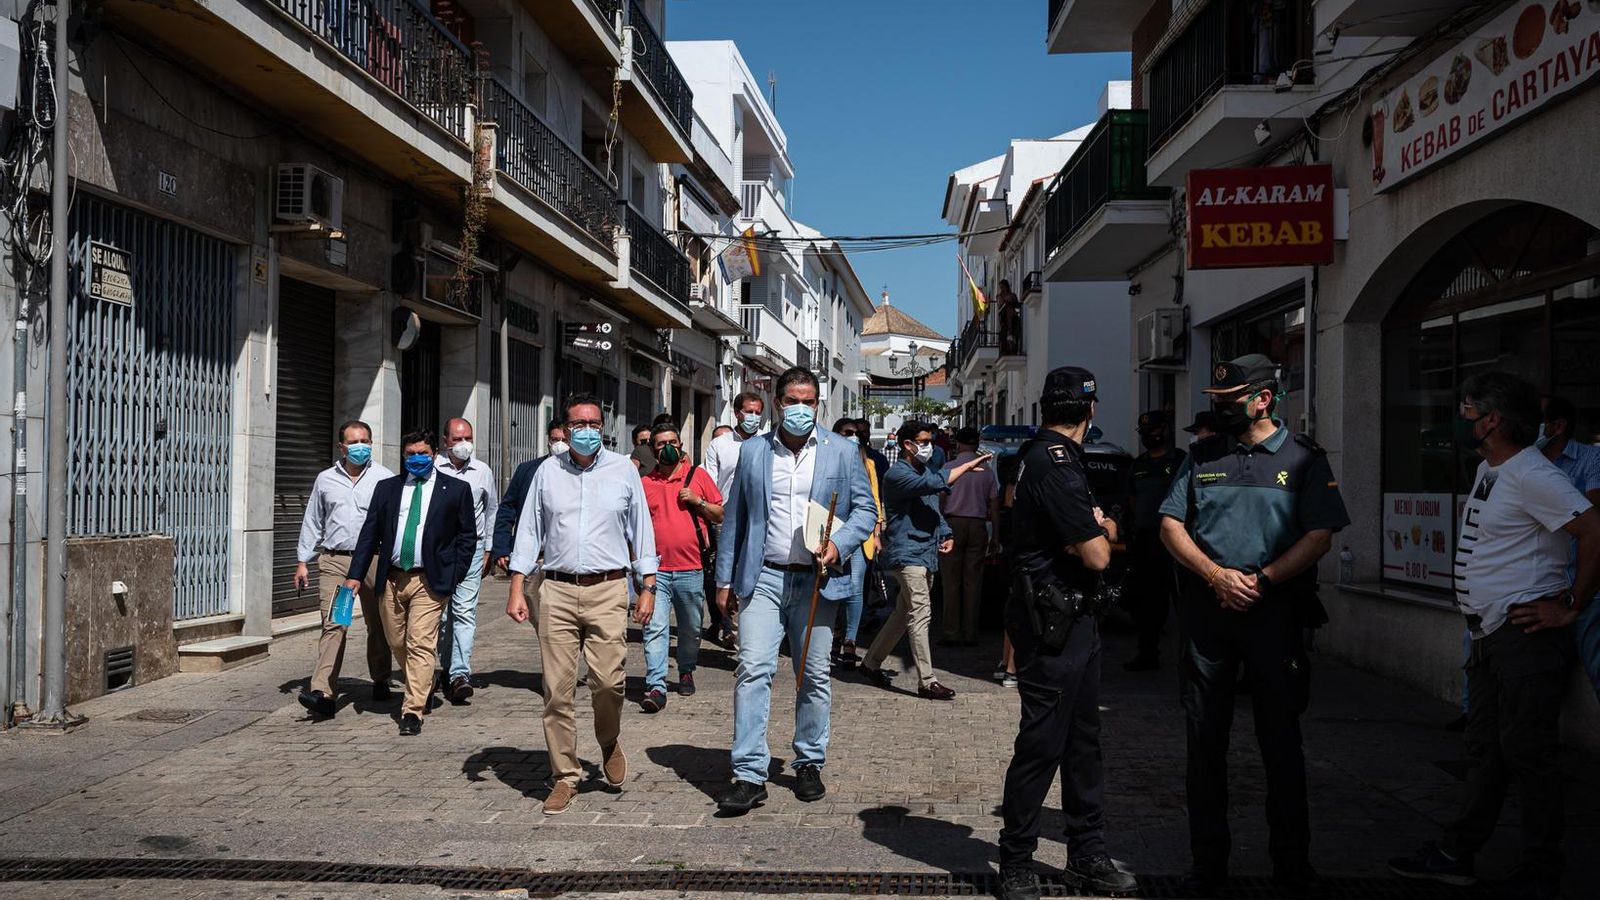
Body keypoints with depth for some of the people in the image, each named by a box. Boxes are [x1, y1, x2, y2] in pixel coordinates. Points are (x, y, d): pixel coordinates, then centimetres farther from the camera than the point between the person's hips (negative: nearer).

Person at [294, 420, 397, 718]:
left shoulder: (385, 478, 5)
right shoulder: (325, 479, 12)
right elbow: (312, 522, 17)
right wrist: (303, 561, 13)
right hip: (334, 561, 1)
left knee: (378, 625, 10)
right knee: (333, 625, -10)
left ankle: (380, 682, 26)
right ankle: (324, 692, -17)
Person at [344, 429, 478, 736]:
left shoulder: (456, 489, 1)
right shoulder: (387, 488, 10)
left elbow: (468, 537, 4)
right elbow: (369, 534, 8)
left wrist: (455, 577, -4)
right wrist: (355, 575, 0)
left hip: (429, 581, -4)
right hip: (391, 578, 4)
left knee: (421, 645, -9)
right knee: (397, 644, 15)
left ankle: (413, 711, -5)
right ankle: (423, 685, 39)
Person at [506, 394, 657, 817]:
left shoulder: (623, 470, 7)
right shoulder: (548, 472, 10)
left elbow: (641, 530, 9)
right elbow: (529, 531, 11)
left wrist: (648, 587, 4)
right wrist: (517, 588, 4)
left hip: (608, 590, -1)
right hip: (557, 591, 1)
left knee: (607, 681, -11)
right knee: (557, 689, 1)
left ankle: (610, 744, 20)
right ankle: (565, 776, 14)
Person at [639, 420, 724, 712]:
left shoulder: (698, 475, 6)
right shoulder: (644, 483, 8)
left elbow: (722, 515, 7)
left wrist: (698, 501, -7)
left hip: (691, 569, 0)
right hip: (656, 570, 0)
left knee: (690, 629, 12)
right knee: (654, 628, -10)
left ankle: (686, 672, 33)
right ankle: (656, 687, -12)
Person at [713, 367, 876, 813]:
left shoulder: (842, 452, 5)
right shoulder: (752, 451, 9)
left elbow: (866, 510, 5)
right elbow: (735, 517, 12)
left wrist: (838, 545, -13)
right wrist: (725, 577, 9)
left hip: (816, 580, 0)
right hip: (763, 577, 0)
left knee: (814, 676, 8)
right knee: (752, 670, -10)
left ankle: (809, 764, 24)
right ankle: (750, 775, -7)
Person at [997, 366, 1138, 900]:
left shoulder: (1052, 456, 14)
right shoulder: (1055, 462, -19)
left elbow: (1107, 528, 19)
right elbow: (1098, 555, -19)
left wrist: (1099, 526, -4)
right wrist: (1098, 534, 3)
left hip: (1074, 618, 10)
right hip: (1051, 621, -10)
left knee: (1084, 740, 15)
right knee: (1042, 743, -1)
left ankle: (1087, 857, 25)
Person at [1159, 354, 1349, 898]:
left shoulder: (1303, 459, 3)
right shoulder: (1203, 457, 11)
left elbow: (1320, 535, -6)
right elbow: (1170, 526, 6)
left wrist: (1260, 580, -14)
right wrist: (1215, 574, -9)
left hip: (1275, 610, -2)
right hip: (1206, 610, 3)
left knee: (1281, 740, 4)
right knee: (1205, 740, 7)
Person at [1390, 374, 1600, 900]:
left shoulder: (1530, 476, -16)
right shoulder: (1489, 470, 13)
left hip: (1527, 635, -10)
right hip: (1491, 634, 10)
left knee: (1528, 753, -1)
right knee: (1485, 749, 14)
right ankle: (1456, 856, 22)